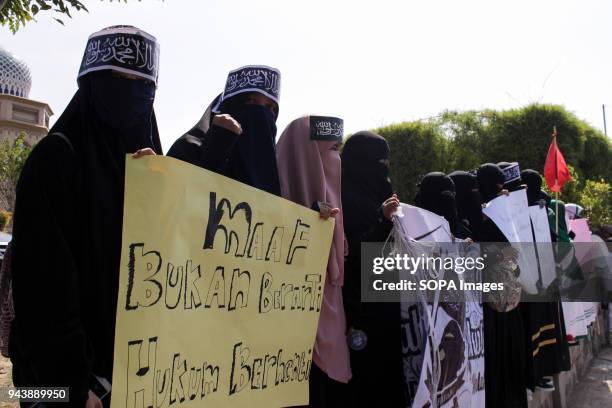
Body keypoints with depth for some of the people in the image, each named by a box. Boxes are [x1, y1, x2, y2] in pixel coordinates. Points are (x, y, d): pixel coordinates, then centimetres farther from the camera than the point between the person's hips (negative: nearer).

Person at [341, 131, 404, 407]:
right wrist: (382, 219, -23)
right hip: (361, 305, -9)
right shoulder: (345, 199, -12)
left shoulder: (374, 195, 15)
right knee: (368, 372, -3)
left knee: (388, 370, 11)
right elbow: (350, 254, -19)